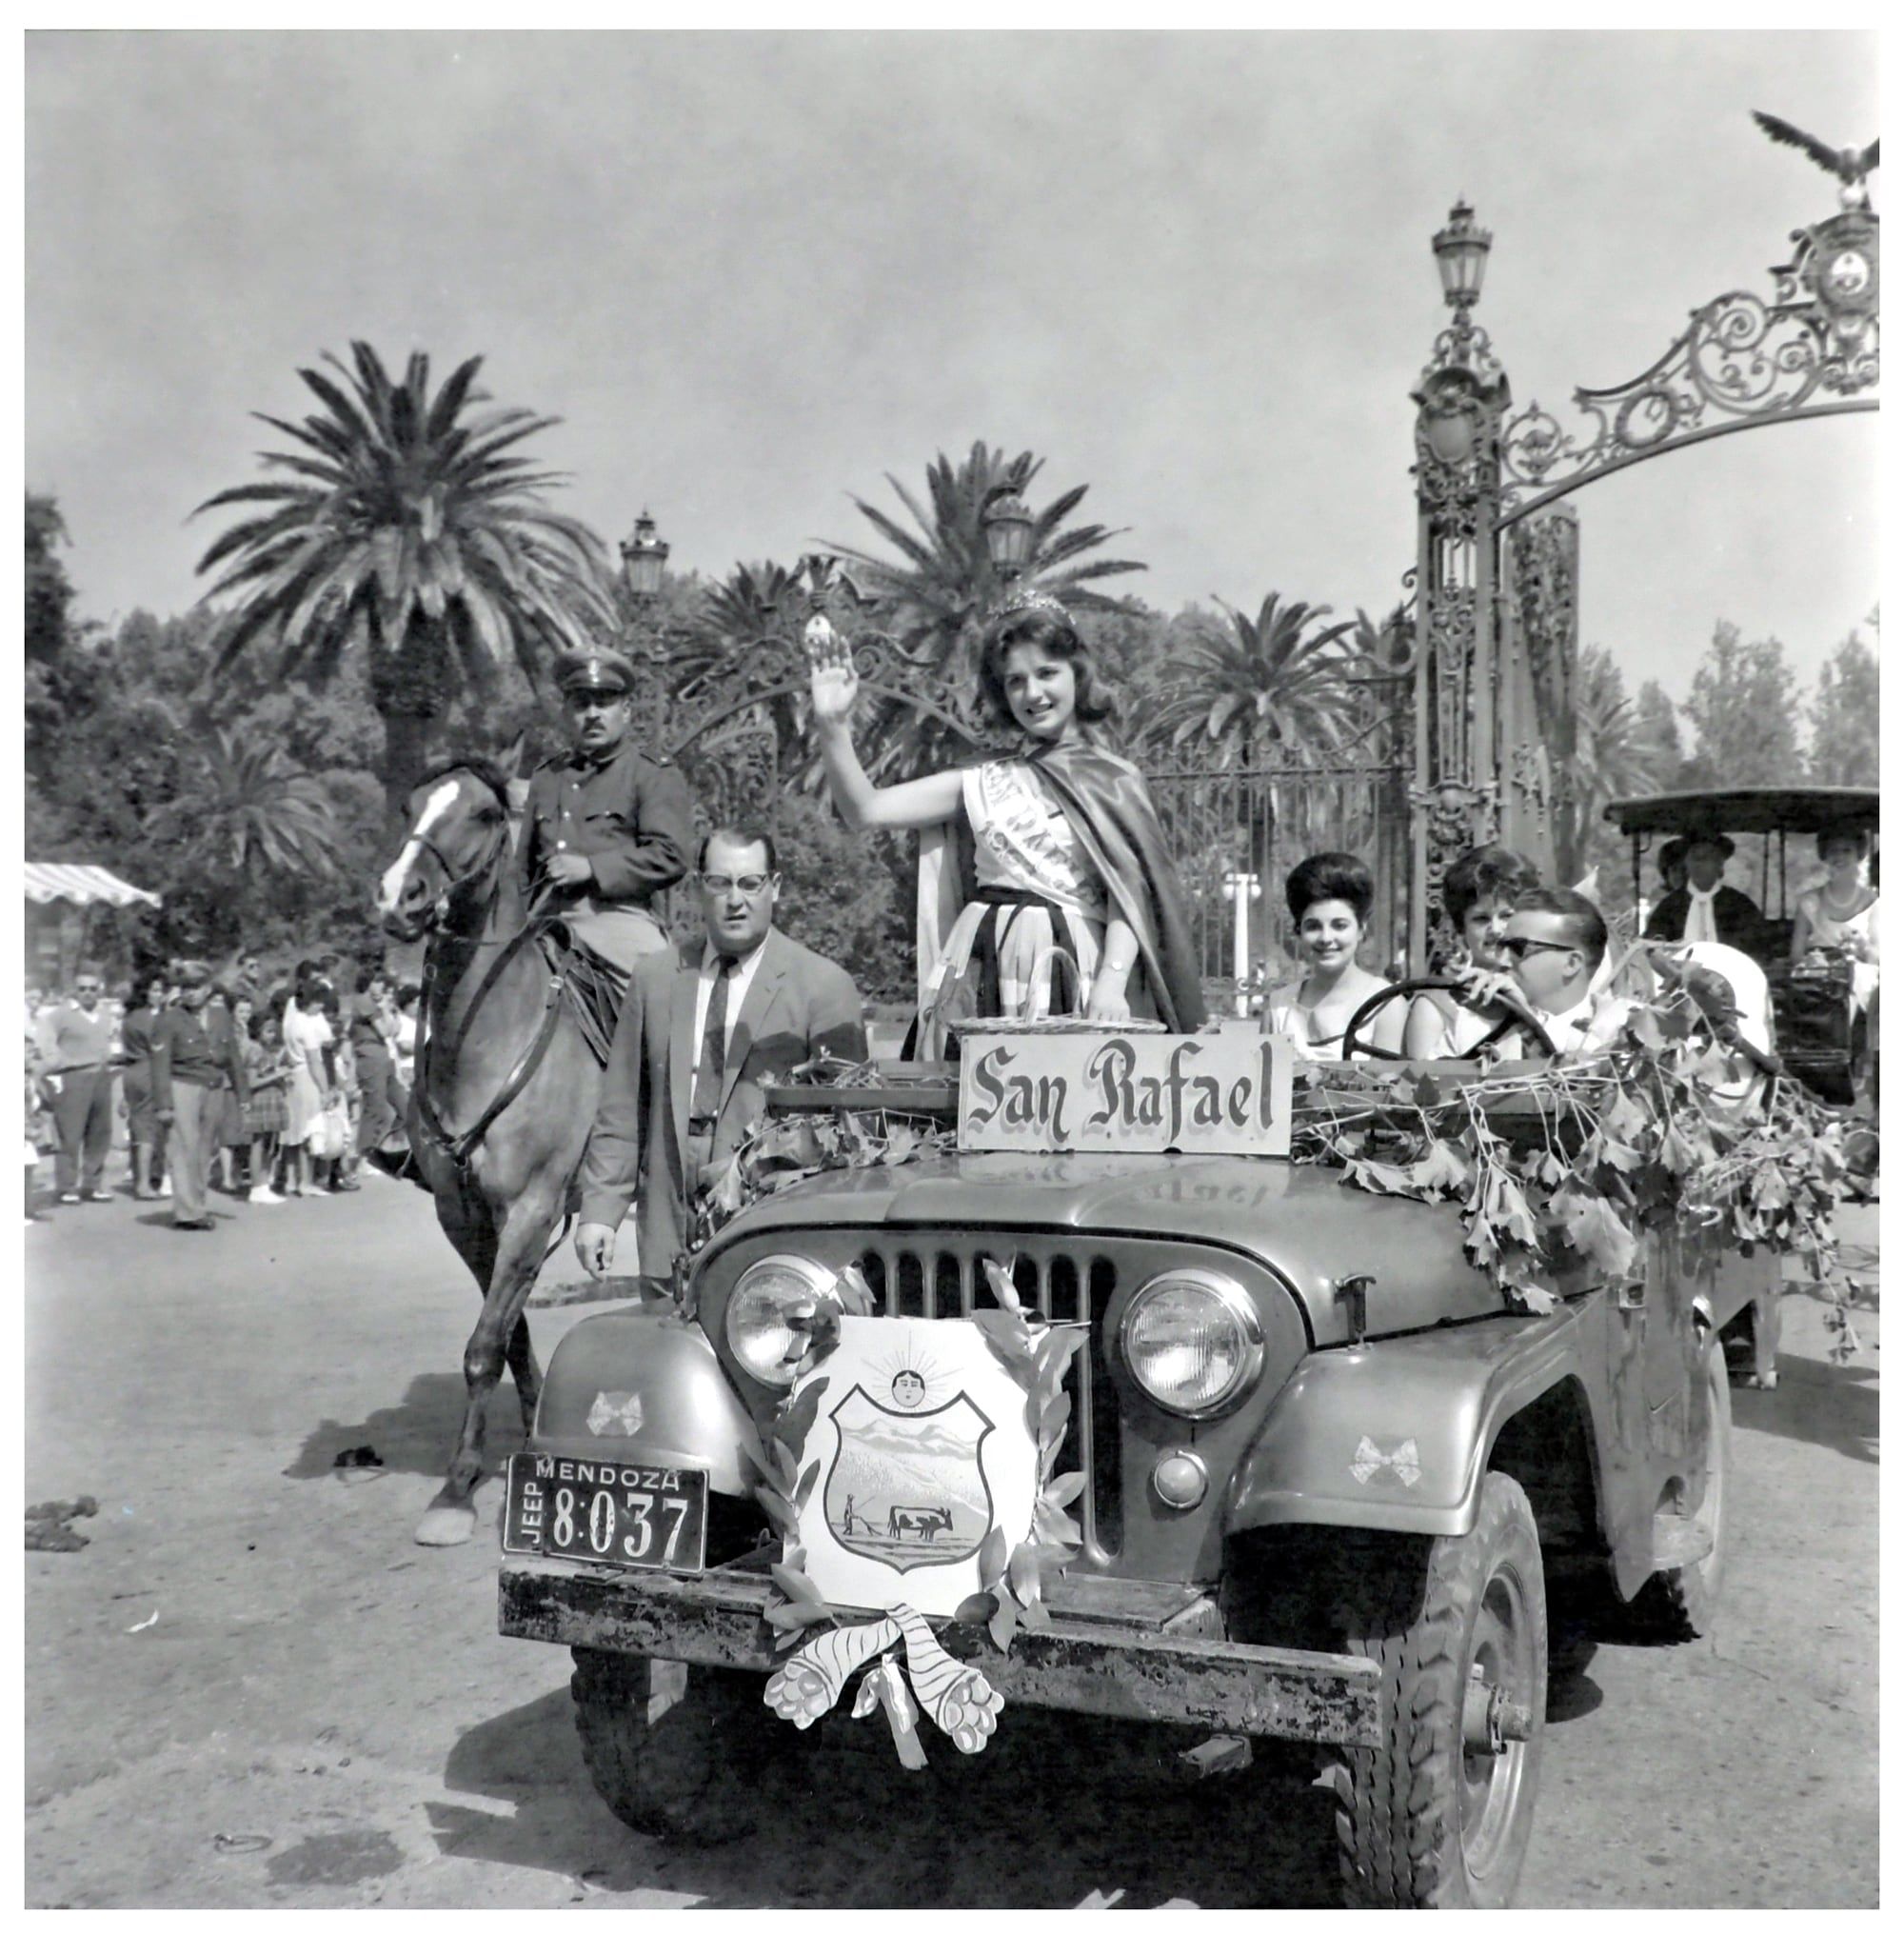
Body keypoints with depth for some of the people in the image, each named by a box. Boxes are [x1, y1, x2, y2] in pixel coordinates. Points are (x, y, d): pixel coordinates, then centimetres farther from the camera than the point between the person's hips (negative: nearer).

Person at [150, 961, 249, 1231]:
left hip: (213, 1090, 5)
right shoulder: (170, 1020, -2)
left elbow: (233, 1058, 16)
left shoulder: (221, 1017, 11)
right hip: (183, 1087, -5)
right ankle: (187, 1211, -8)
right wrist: (163, 1104, -10)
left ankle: (194, 1208, 11)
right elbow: (160, 1065, -5)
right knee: (186, 1150, -9)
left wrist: (242, 1095, 14)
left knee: (204, 1154, 5)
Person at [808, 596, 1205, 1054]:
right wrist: (832, 727, -5)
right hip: (981, 977, 2)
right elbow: (864, 810, 6)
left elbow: (1128, 894, -2)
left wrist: (1111, 980, -17)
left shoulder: (1116, 780, 7)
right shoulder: (982, 784, 12)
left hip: (1073, 978, -2)